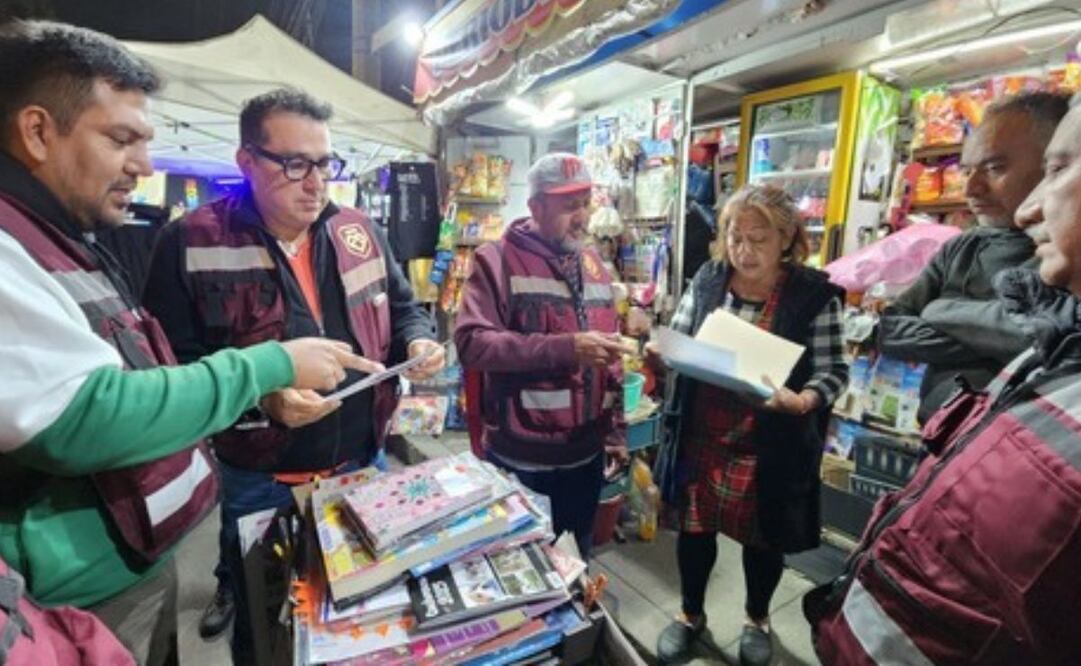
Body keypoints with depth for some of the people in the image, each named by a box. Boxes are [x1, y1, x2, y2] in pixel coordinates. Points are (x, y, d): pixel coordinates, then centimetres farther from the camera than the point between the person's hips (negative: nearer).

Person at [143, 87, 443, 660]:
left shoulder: (358, 231, 1)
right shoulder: (190, 245, -12)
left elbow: (402, 307, 10)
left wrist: (417, 341, -11)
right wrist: (258, 397, -29)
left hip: (363, 463, 4)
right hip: (261, 482, -3)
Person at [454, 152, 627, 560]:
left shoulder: (593, 264, 9)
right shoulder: (498, 260, -10)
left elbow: (611, 354, 13)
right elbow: (471, 342, -22)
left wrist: (616, 430, 10)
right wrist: (567, 348, -26)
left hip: (586, 454, 6)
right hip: (520, 459, -5)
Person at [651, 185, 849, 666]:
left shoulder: (815, 294, -11)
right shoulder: (707, 279, -3)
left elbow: (834, 371, -9)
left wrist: (802, 401, -28)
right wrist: (661, 353, -17)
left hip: (771, 447, -2)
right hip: (701, 437, 2)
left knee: (763, 538, 19)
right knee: (694, 528, 17)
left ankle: (756, 619, 49)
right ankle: (691, 614, 44)